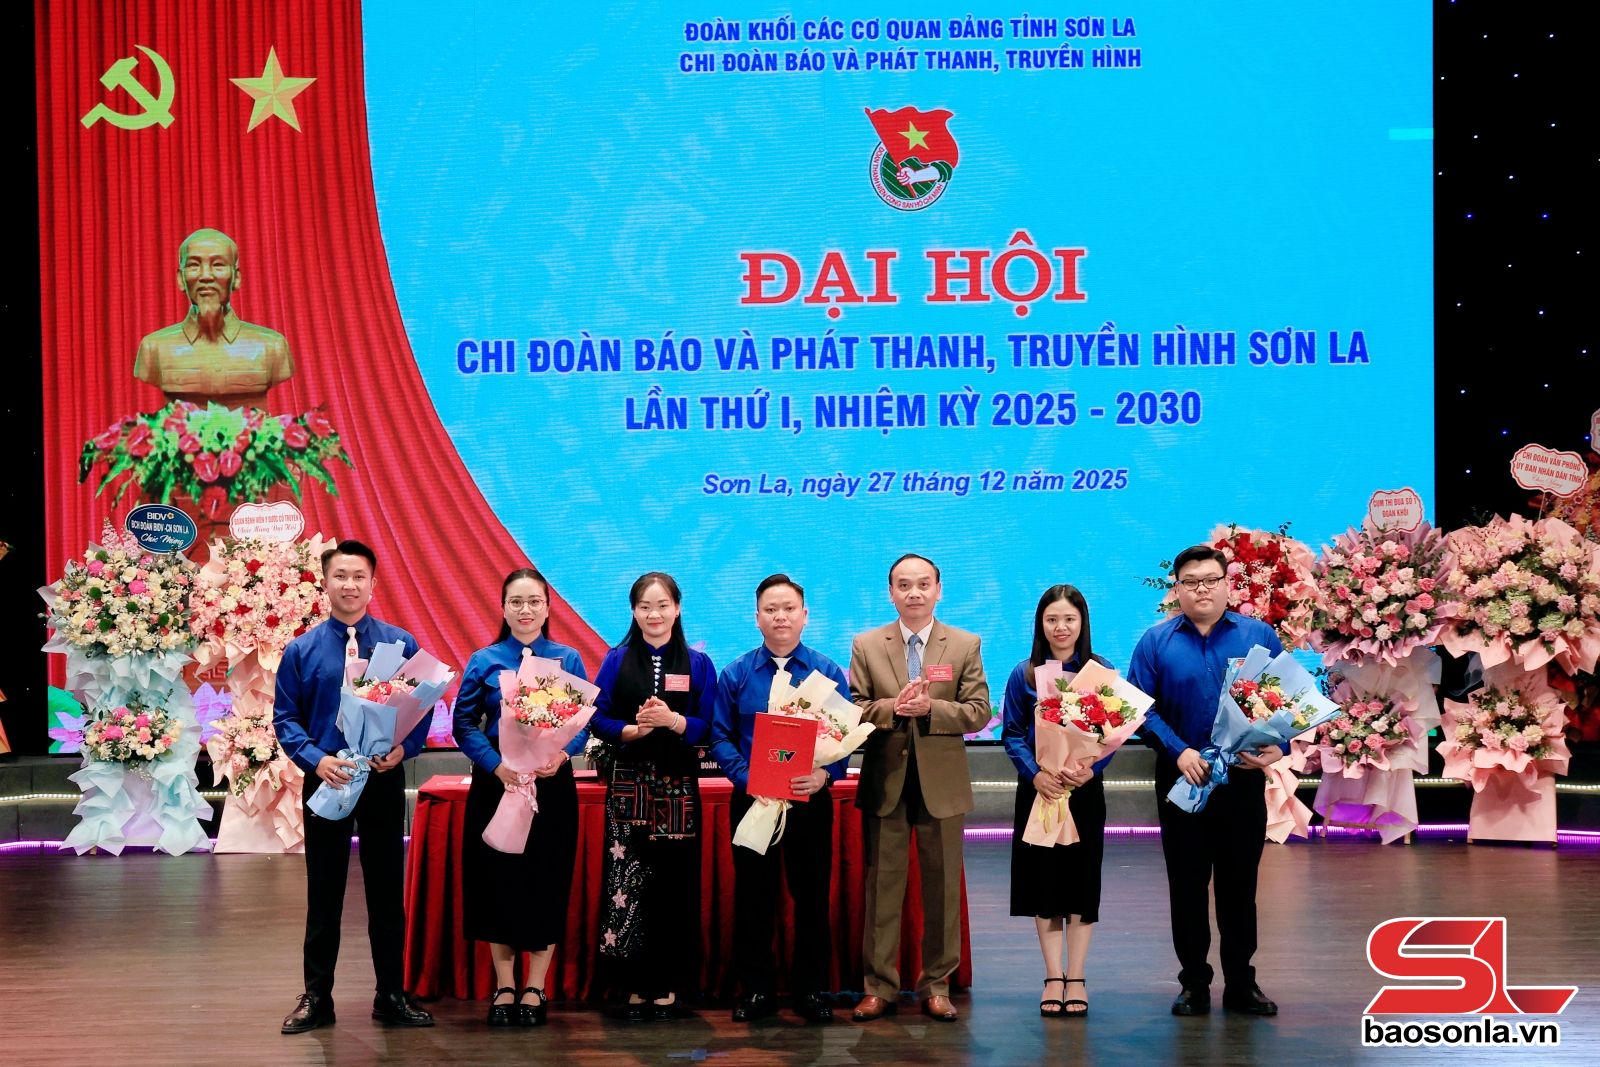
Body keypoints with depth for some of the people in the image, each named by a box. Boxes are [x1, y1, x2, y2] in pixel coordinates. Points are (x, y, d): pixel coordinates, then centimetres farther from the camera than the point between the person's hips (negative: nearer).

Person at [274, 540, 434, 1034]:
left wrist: (405, 746, -16)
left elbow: (423, 707, 3)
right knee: (324, 894, 8)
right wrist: (316, 758, -15)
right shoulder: (301, 650, 0)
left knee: (387, 891, 7)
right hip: (326, 783, 0)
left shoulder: (401, 644, 0)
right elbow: (285, 718, 1)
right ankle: (316, 997, 16)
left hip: (384, 781, 0)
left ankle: (392, 996, 17)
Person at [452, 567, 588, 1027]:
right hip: (495, 782, 0)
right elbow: (464, 724, 0)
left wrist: (561, 754, -18)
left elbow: (584, 721, 3)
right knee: (497, 878, 3)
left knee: (546, 881, 2)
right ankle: (504, 986, 14)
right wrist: (496, 764, -16)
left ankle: (535, 988, 13)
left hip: (552, 785, 0)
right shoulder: (484, 662, 3)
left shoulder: (568, 660, 4)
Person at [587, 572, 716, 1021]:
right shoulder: (617, 661, 7)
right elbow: (597, 718, 2)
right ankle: (635, 987, 1)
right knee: (627, 883, -6)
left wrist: (671, 721, -17)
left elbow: (708, 726, 1)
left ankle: (668, 986, 10)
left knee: (674, 887, 0)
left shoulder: (698, 664, 7)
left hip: (679, 786, 0)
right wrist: (633, 729, -15)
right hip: (629, 784, 0)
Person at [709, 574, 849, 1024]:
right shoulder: (736, 674, 3)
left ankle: (812, 990, 15)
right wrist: (747, 778, -15)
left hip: (810, 801, 0)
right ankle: (755, 990, 15)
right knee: (753, 896, 5)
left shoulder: (828, 673, 1)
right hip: (752, 801, 0)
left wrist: (824, 774, -19)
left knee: (812, 895, 5)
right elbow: (721, 736, 1)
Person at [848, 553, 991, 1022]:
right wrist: (892, 708, -19)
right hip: (885, 784, 0)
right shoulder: (866, 646, 5)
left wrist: (929, 708, -18)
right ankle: (879, 985, 11)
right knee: (882, 885, 4)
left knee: (942, 886, 6)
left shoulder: (966, 645, 4)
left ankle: (937, 985, 15)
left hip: (942, 785, 0)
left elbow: (978, 713, -3)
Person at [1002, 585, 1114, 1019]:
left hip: (1085, 789, -1)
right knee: (1043, 881, 3)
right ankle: (1053, 977, 11)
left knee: (1081, 880, 2)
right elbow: (1012, 734, 0)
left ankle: (1075, 978, 10)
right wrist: (1035, 774, -16)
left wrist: (1091, 768, -19)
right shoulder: (1024, 675, 2)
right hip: (1038, 788, 1)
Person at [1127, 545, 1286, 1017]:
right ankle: (1194, 984, 15)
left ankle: (1241, 984, 16)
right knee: (1187, 884, 6)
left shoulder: (1259, 636, 2)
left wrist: (1277, 747, -17)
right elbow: (1142, 708, -5)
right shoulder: (1156, 642, 1)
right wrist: (1179, 752, -17)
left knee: (1240, 883, 7)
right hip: (1181, 779, 0)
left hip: (1243, 779, 0)